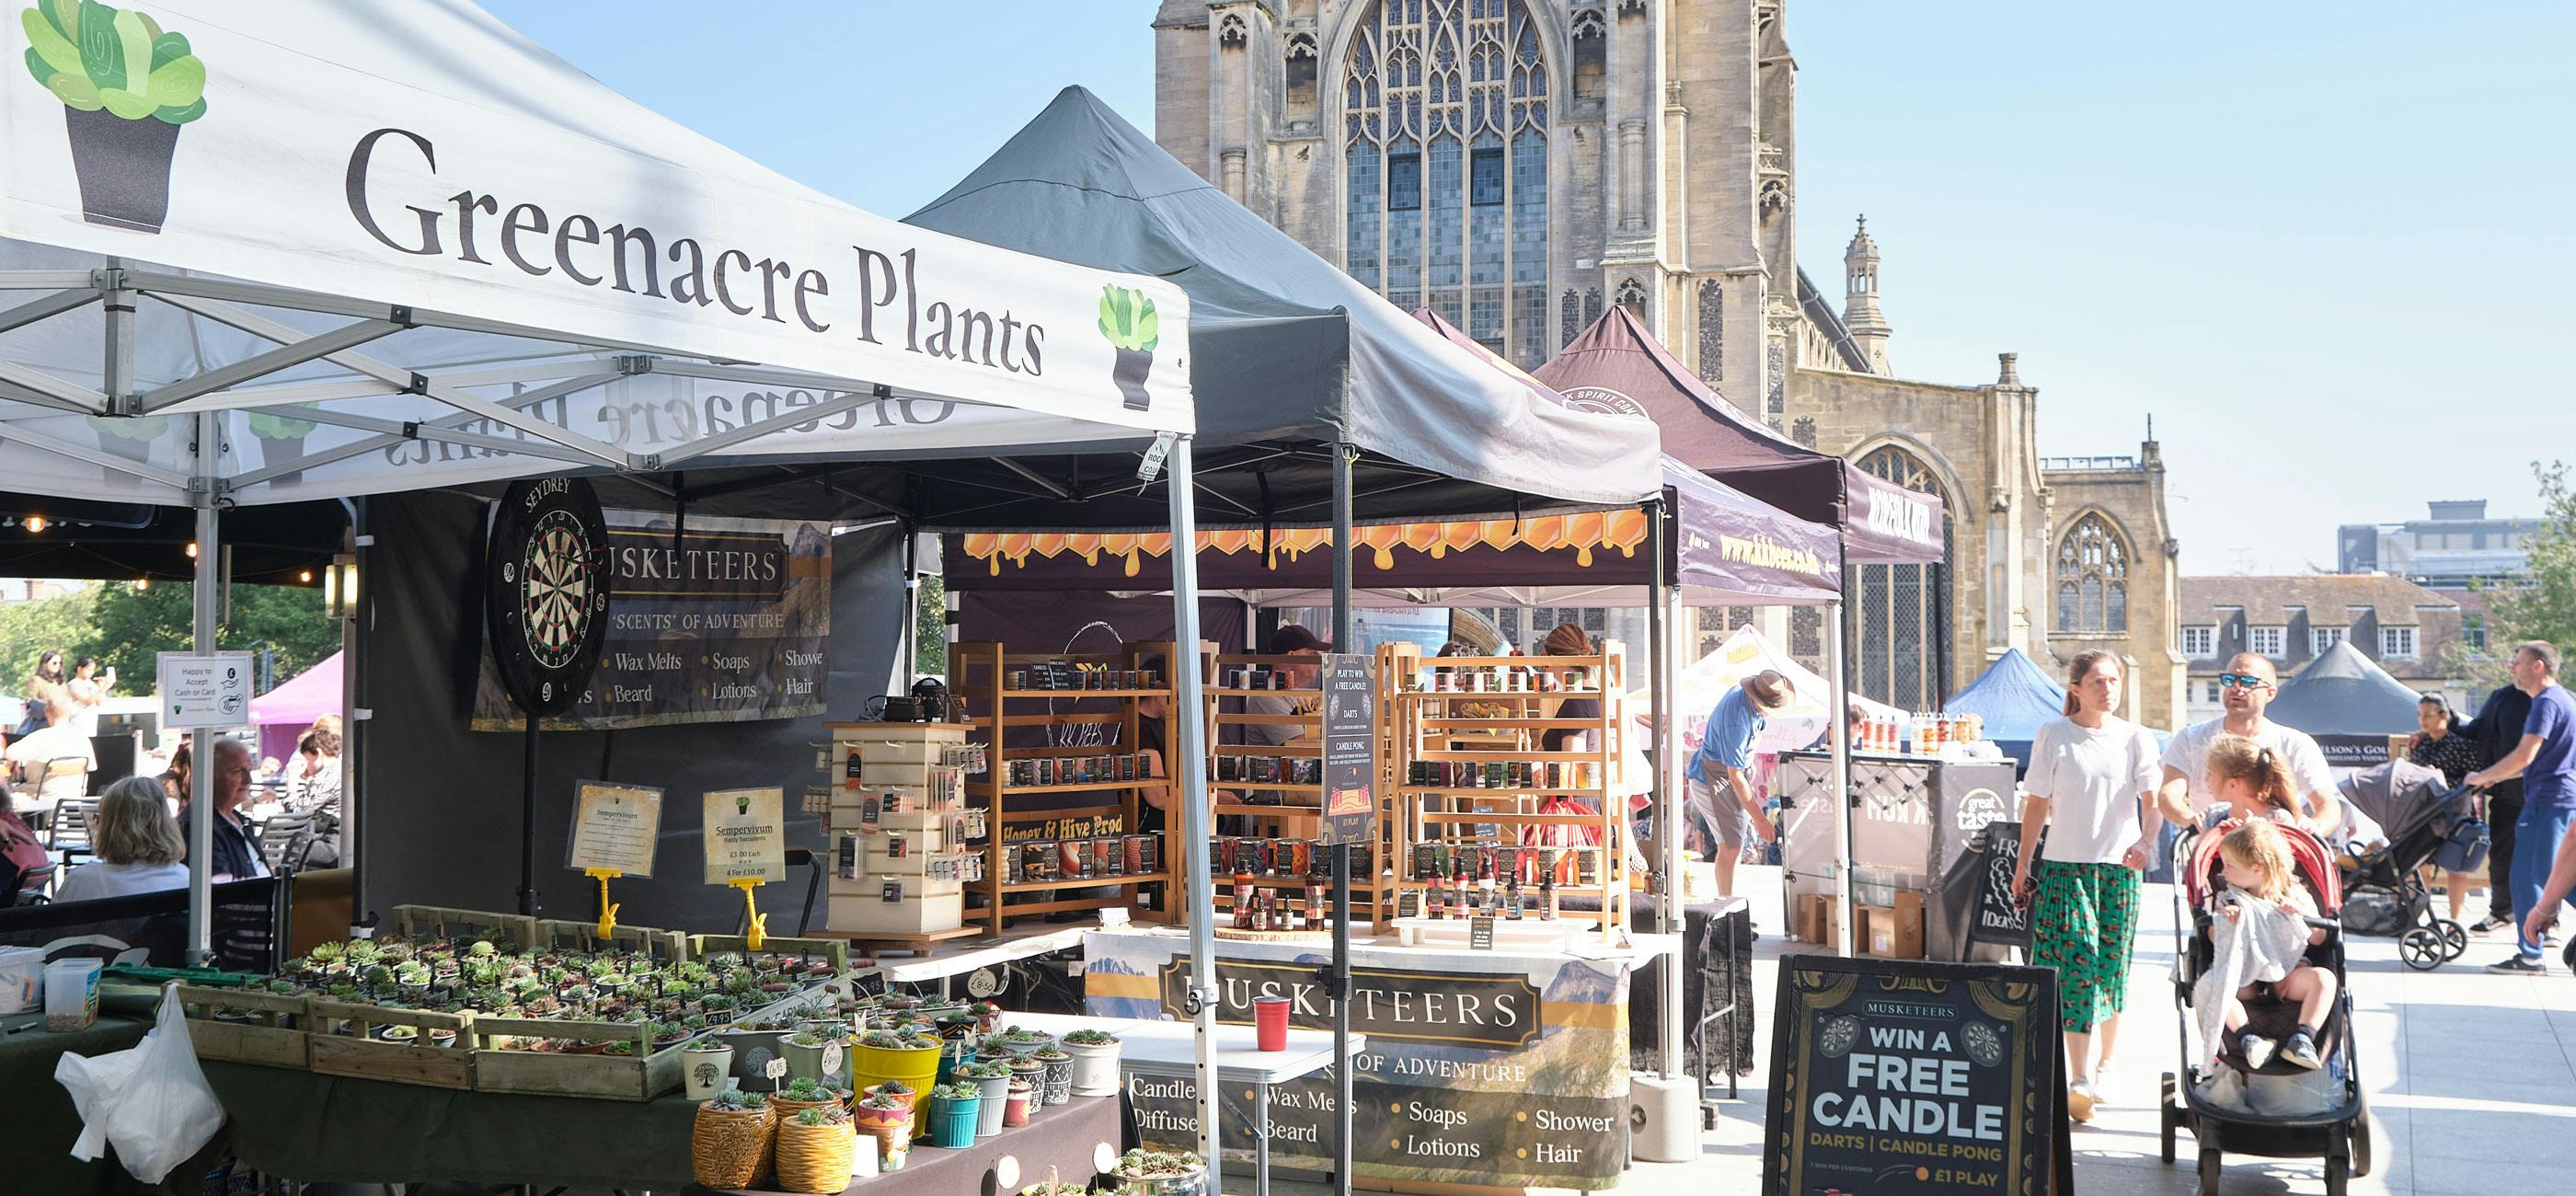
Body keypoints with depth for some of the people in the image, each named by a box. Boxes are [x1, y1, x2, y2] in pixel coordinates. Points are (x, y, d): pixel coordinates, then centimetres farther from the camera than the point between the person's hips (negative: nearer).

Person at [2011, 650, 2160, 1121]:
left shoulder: (2136, 738, 4)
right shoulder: (2052, 736, 3)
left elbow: (2153, 799, -5)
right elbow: (2037, 803, 7)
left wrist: (2146, 842, -25)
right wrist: (2023, 865, 7)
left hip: (2120, 867, 1)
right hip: (2065, 864, -1)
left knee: (2112, 968, 7)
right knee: (2075, 963, -11)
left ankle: (2106, 1063, 25)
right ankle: (2079, 1079, -14)